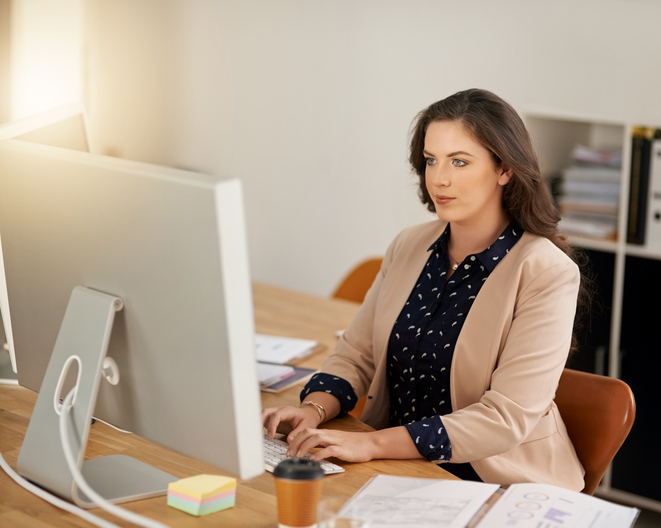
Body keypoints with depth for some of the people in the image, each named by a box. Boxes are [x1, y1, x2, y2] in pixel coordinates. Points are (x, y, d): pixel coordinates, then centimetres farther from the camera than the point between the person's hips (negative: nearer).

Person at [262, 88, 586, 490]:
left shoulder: (547, 274, -13)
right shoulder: (409, 246, 7)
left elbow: (506, 418, -20)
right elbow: (356, 354, 11)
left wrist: (373, 444, -28)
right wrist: (314, 409, -11)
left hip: (496, 484, -6)